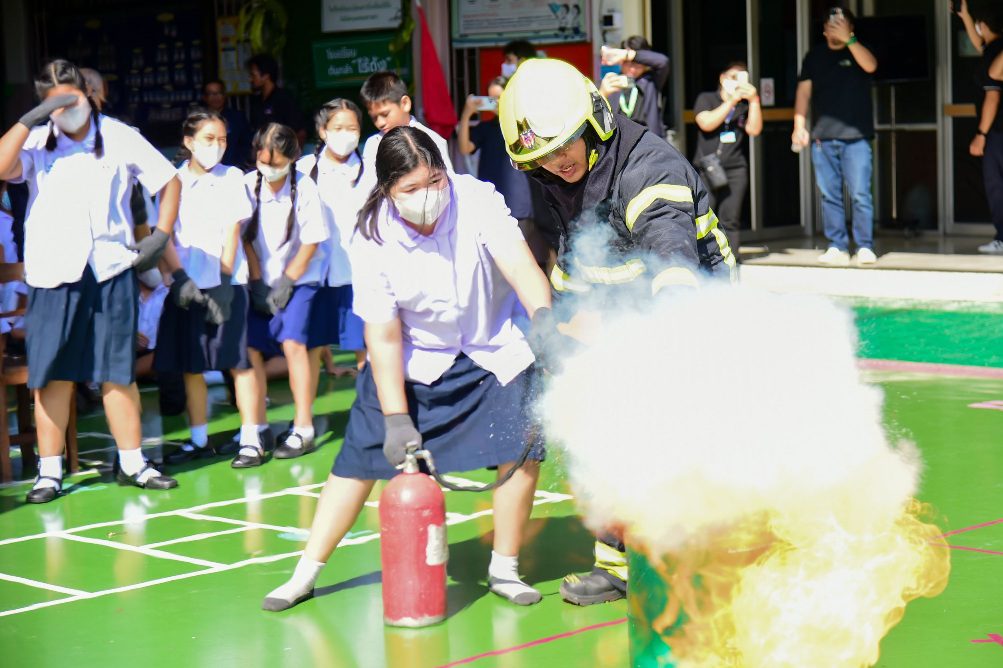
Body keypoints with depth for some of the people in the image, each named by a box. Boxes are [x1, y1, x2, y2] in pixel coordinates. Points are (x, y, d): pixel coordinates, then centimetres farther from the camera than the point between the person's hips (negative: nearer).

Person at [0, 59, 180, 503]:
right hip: (53, 271, -1)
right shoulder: (36, 142, 2)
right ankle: (49, 471, 8)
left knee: (119, 371, 5)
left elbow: (168, 181, 13)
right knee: (53, 375, 1)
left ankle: (132, 463, 13)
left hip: (111, 268, 1)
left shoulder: (120, 137, 5)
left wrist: (161, 235, 4)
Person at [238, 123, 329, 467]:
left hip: (298, 279, -3)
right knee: (250, 348, -7)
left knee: (293, 342, -17)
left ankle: (303, 429, -8)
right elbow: (245, 238, 2)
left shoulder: (304, 188, -10)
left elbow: (311, 242, -6)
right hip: (261, 283, 3)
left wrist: (286, 283, -9)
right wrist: (258, 282, -3)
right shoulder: (248, 186, -5)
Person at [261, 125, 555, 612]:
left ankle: (503, 568, 5)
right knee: (361, 457, -2)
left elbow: (520, 266, -34)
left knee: (522, 446, -15)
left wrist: (544, 317, -53)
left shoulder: (477, 201, -22)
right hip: (413, 360, 0)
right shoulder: (373, 240, -20)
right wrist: (396, 419, -20)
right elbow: (383, 337, -17)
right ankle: (306, 574, 12)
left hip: (492, 349, 0)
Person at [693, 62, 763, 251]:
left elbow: (754, 130, 0)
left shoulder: (745, 105, 14)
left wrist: (754, 100, -7)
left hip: (735, 170, 2)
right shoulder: (706, 99, 8)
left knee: (730, 219, -2)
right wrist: (731, 101, -11)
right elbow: (706, 123, -10)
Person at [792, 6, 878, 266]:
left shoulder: (858, 51, 6)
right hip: (822, 137, 3)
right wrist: (799, 126, 0)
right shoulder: (815, 56, 14)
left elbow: (870, 66, -16)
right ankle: (837, 247, 7)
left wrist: (848, 40, -22)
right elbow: (804, 91, 10)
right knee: (829, 195, 3)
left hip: (855, 137, -3)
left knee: (860, 194, -8)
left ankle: (865, 247, -3)